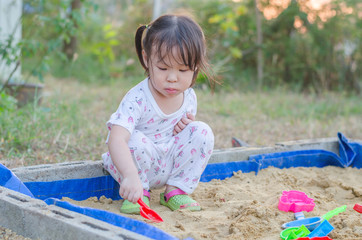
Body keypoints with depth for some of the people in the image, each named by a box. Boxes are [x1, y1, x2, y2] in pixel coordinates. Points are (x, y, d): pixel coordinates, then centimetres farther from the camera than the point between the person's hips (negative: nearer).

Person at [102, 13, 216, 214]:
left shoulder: (189, 98, -7)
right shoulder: (137, 100, -28)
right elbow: (116, 140, -42)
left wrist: (189, 124, -14)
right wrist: (131, 176, -57)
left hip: (171, 162, 5)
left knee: (202, 132, -12)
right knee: (136, 140, -35)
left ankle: (176, 190, -3)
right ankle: (141, 193, -8)